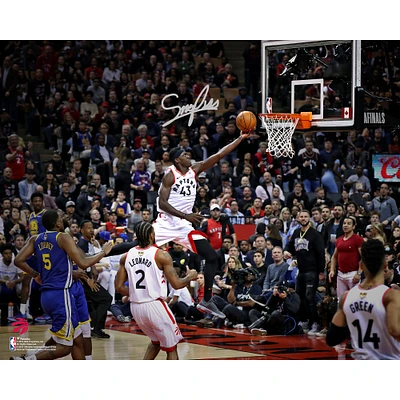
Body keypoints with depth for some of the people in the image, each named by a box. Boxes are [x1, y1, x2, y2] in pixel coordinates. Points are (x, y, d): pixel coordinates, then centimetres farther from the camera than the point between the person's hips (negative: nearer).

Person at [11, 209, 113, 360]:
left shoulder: (35, 239, 9)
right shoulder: (63, 238, -9)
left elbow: (19, 261, 5)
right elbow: (83, 263, -14)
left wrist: (35, 274, 21)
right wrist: (103, 252, 0)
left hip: (46, 295, 8)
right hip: (61, 295, -8)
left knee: (77, 340, 17)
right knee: (64, 346, -5)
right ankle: (25, 361, -20)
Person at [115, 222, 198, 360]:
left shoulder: (126, 256, 6)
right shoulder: (161, 255, -8)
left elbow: (119, 287, 7)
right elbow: (176, 284, -9)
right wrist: (190, 277, 11)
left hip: (135, 307, 6)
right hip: (155, 305, -6)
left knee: (156, 341, 28)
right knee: (171, 348, 8)